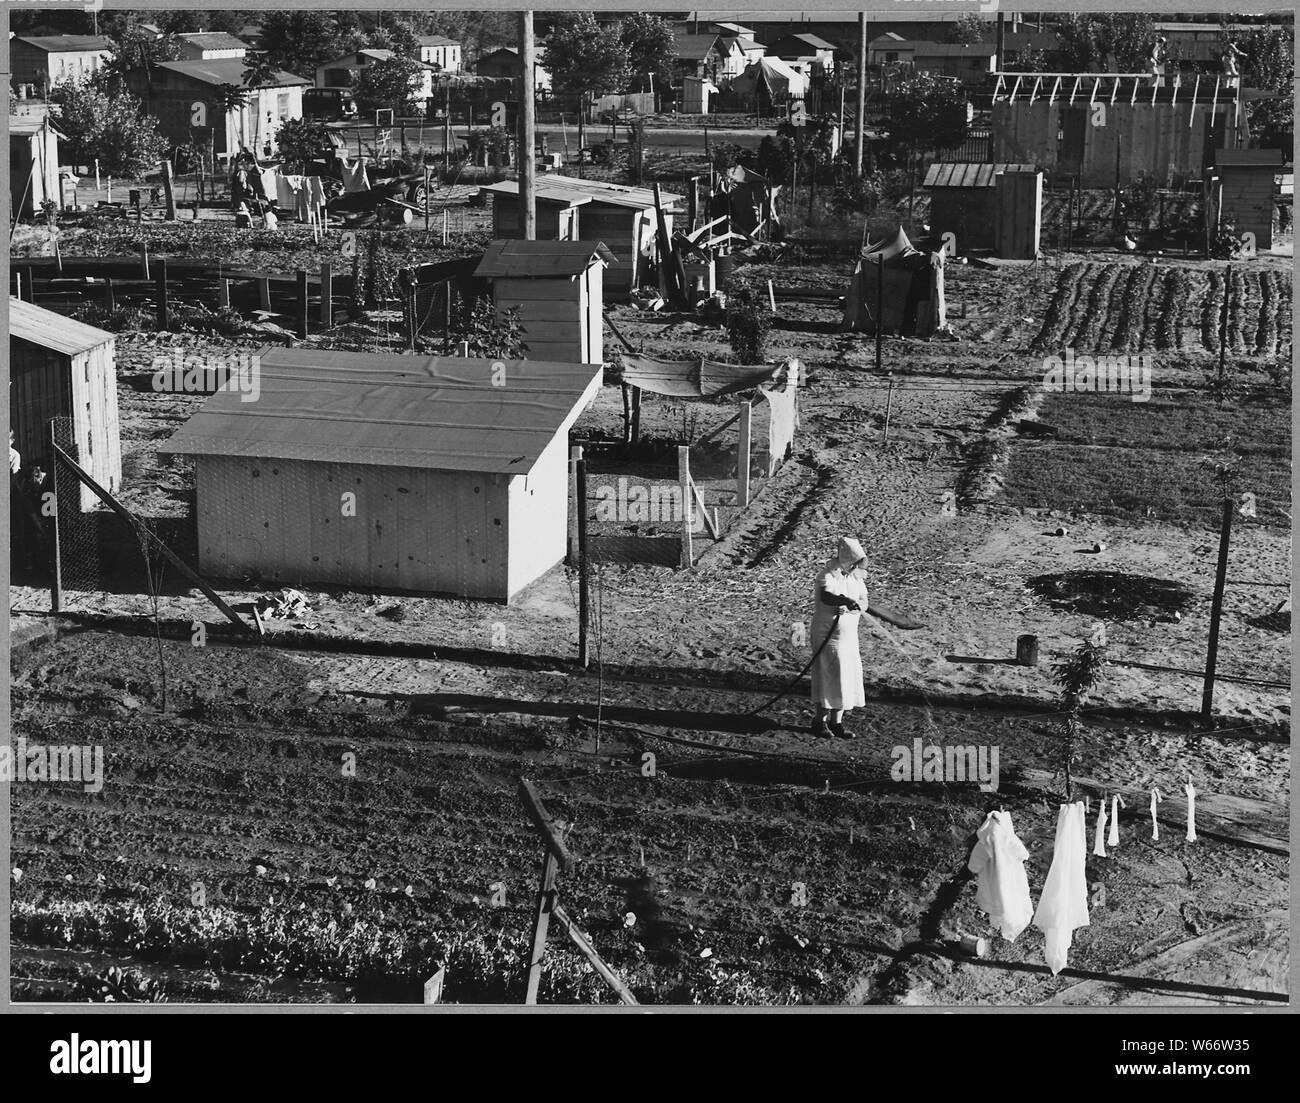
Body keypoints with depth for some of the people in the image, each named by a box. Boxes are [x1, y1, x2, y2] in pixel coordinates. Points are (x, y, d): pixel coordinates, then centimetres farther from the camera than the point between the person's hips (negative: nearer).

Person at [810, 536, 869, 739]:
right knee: (827, 677, -4)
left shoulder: (855, 577, 7)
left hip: (849, 636, 7)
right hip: (827, 636, -7)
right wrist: (845, 600, -53)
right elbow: (826, 596, -35)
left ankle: (836, 722, 16)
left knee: (845, 678, 7)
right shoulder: (827, 576, -15)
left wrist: (852, 606, -22)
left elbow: (864, 603, 1)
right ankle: (821, 721, 7)